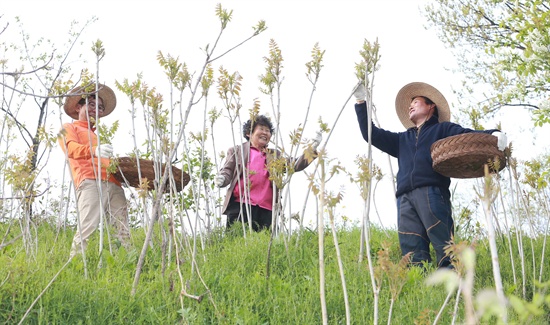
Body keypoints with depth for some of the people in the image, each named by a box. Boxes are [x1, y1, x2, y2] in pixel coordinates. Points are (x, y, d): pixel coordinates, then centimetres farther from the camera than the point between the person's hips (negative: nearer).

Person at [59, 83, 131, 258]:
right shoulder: (69, 128, 20)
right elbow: (70, 148, -3)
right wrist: (94, 150, -24)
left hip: (114, 184, 6)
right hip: (91, 182, -6)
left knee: (123, 231, -9)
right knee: (87, 227, -21)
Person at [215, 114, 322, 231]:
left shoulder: (275, 155, 25)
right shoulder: (237, 151, 18)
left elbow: (295, 165, 15)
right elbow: (227, 171, 11)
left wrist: (312, 149, 4)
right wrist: (221, 179, -13)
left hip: (267, 209, 3)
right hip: (240, 205, -2)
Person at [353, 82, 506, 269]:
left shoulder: (443, 129, 23)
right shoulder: (402, 139, 36)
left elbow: (469, 135, 6)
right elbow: (371, 134, 33)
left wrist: (493, 134, -15)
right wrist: (361, 104, 28)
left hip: (432, 191, -4)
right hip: (405, 198, 4)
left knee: (445, 250, -15)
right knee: (413, 255, -10)